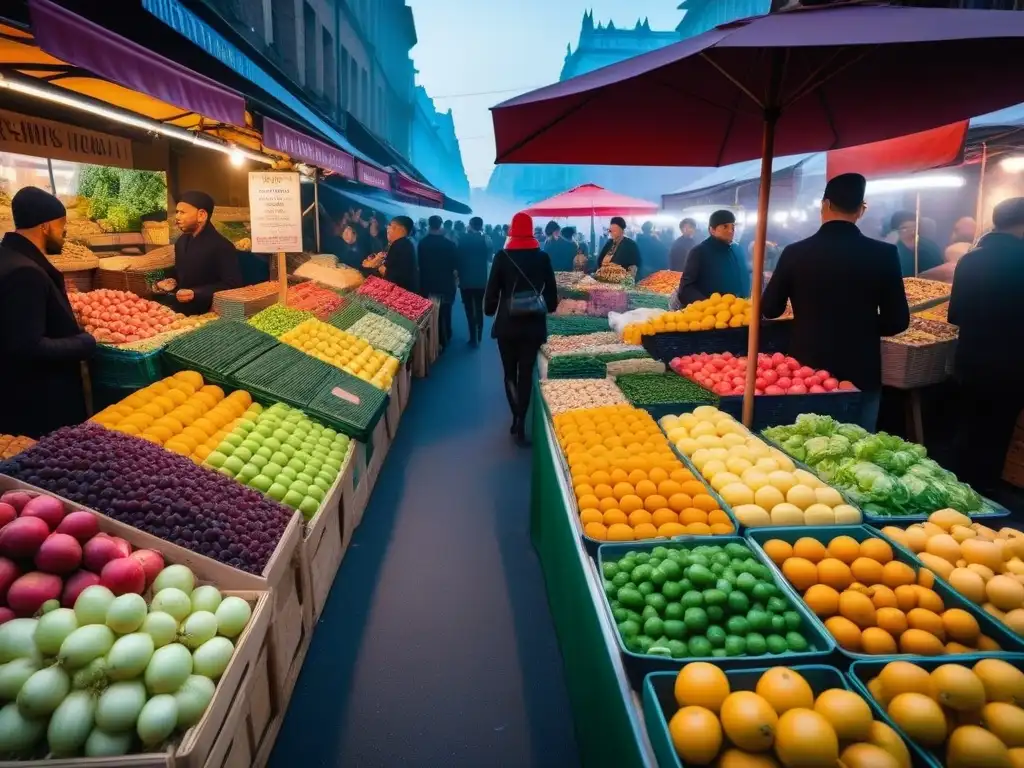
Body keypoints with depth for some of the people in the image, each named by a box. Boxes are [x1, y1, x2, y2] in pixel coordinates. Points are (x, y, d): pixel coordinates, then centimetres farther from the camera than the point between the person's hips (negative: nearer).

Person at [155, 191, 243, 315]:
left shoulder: (221, 246, -15)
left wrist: (196, 294, -25)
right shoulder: (182, 241, 14)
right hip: (179, 302, 8)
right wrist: (172, 281, 7)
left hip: (205, 311, -8)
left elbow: (233, 285, -20)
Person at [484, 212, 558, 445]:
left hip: (507, 324, -1)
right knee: (526, 374, 5)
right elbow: (551, 290, 3)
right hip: (533, 325, 1)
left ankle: (517, 418, 10)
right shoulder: (542, 257, -2)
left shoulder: (502, 256, -6)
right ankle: (521, 425, 2)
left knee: (510, 373, 14)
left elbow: (492, 289, -4)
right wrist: (549, 308, 21)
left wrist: (489, 310, 13)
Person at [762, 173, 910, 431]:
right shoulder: (883, 254, -8)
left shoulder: (795, 252, -8)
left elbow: (770, 309, 1)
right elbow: (897, 321, -4)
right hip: (861, 374, 0)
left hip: (807, 371, 1)